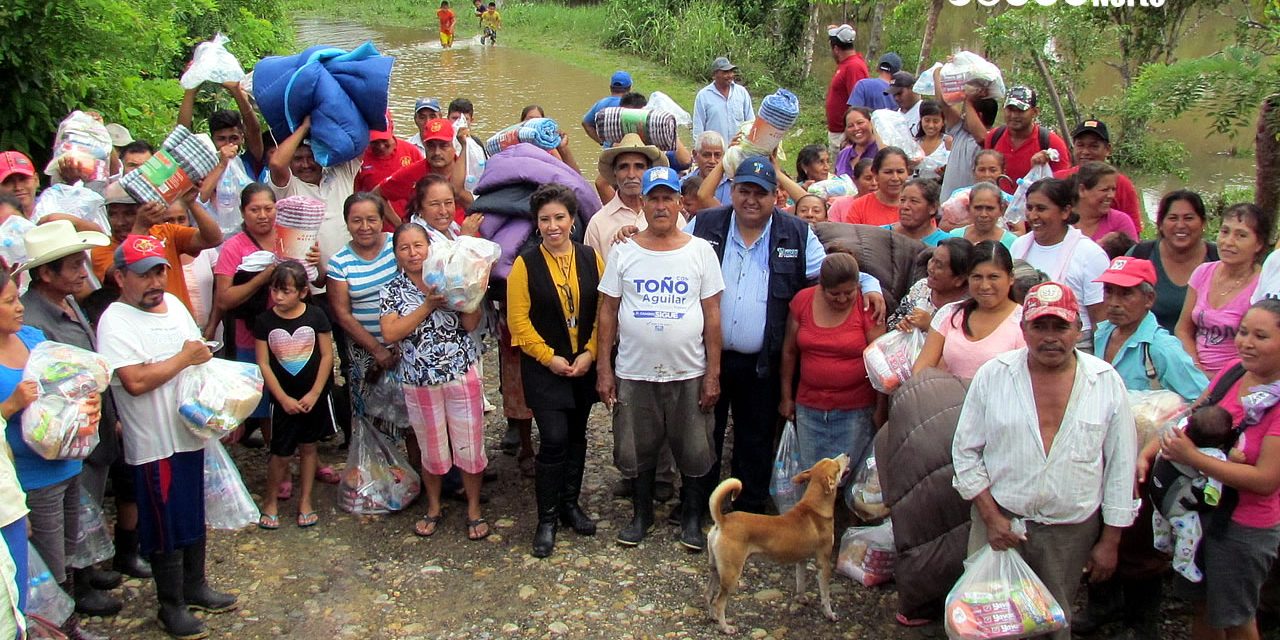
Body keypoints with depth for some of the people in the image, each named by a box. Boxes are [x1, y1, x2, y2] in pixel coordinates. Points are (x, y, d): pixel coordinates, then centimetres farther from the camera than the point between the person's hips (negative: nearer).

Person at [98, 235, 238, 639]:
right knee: (167, 529, 6)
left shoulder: (173, 303, 7)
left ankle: (195, 587, 37)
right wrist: (184, 358, -16)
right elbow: (136, 381, -28)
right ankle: (171, 606, 22)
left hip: (192, 434, 8)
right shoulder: (115, 323, -17)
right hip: (156, 445, -7)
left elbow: (201, 354, 17)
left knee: (195, 518, 20)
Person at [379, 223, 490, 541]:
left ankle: (474, 509, 23)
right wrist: (428, 305, -17)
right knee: (432, 449, 14)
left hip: (462, 375, -1)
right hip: (419, 381, 1)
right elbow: (390, 333, -14)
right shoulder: (393, 290, 1)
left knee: (469, 444, 5)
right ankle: (433, 509, 34)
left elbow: (472, 324, -8)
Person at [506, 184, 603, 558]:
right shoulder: (525, 264, -4)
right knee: (554, 439, -8)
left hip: (585, 366, 3)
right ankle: (547, 518, 6)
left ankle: (570, 504, 30)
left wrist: (590, 353, -8)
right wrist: (549, 357, -11)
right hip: (544, 368, -3)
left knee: (576, 436, 13)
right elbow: (519, 320, -7)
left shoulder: (592, 259, 2)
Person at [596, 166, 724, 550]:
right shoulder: (624, 252, 1)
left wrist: (713, 373, -4)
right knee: (637, 450, 13)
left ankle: (692, 516, 30)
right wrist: (603, 367, -2)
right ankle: (641, 513, 33)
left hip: (689, 374, 0)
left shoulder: (700, 251, 0)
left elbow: (712, 314, 0)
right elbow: (607, 311, 3)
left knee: (694, 452, 9)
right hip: (634, 373, 1)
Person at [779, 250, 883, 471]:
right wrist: (786, 397, 12)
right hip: (809, 408, 3)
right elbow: (789, 351, 9)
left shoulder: (867, 307, -9)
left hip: (855, 411, -3)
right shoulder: (803, 300, 0)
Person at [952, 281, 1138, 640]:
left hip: (1072, 530, 1)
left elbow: (1121, 465, 2)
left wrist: (1110, 541, 3)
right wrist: (990, 516, -7)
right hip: (1000, 521, 0)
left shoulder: (1107, 382, -3)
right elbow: (965, 451, 0)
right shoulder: (993, 375, -5)